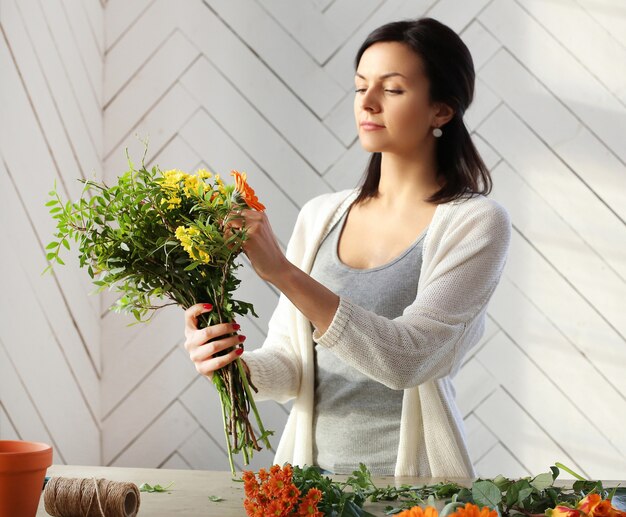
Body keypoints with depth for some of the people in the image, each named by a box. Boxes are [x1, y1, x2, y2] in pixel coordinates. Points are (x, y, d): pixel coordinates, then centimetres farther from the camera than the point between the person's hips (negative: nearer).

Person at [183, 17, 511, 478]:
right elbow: (290, 367, 8)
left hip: (410, 478, -4)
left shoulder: (475, 223, -5)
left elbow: (406, 358, -17)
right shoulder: (319, 216, 8)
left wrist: (283, 272, -23)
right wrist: (236, 366, -13)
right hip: (310, 463, 4)